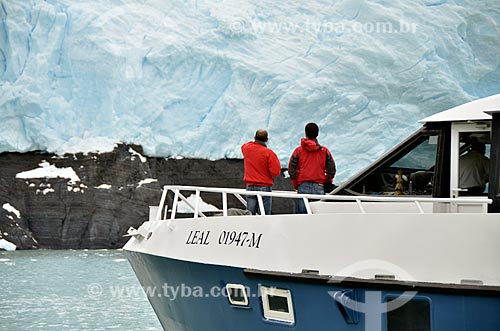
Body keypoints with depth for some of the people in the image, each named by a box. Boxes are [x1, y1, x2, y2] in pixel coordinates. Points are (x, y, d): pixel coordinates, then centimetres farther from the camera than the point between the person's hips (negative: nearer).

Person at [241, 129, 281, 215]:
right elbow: (276, 172, -12)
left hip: (250, 186, 4)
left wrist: (254, 142, 27)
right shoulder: (269, 153, -11)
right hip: (265, 187, -4)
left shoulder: (247, 148, 4)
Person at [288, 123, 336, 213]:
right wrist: (327, 182, 14)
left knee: (302, 213, 0)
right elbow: (332, 169, 2)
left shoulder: (298, 150, 2)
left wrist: (295, 185, 10)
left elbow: (291, 169, 0)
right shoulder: (324, 151, 5)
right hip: (319, 187, 1)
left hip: (303, 186, -1)